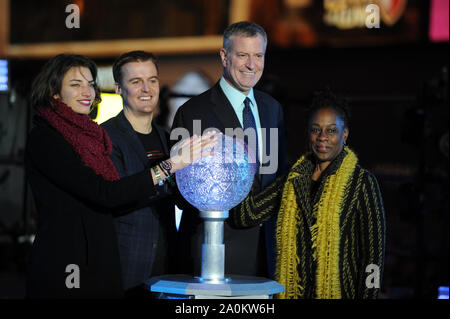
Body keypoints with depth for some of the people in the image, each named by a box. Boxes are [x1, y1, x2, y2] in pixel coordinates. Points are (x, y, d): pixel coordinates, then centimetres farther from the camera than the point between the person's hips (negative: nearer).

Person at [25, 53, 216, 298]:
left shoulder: (87, 135, 15)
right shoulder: (43, 139, -11)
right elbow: (103, 194, -20)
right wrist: (172, 164, -19)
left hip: (101, 264, 8)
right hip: (62, 267, -8)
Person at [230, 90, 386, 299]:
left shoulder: (361, 182, -6)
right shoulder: (294, 179, 8)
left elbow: (373, 255, -7)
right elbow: (245, 216, 0)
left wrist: (367, 295, -13)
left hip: (342, 291, -4)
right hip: (295, 291, 5)